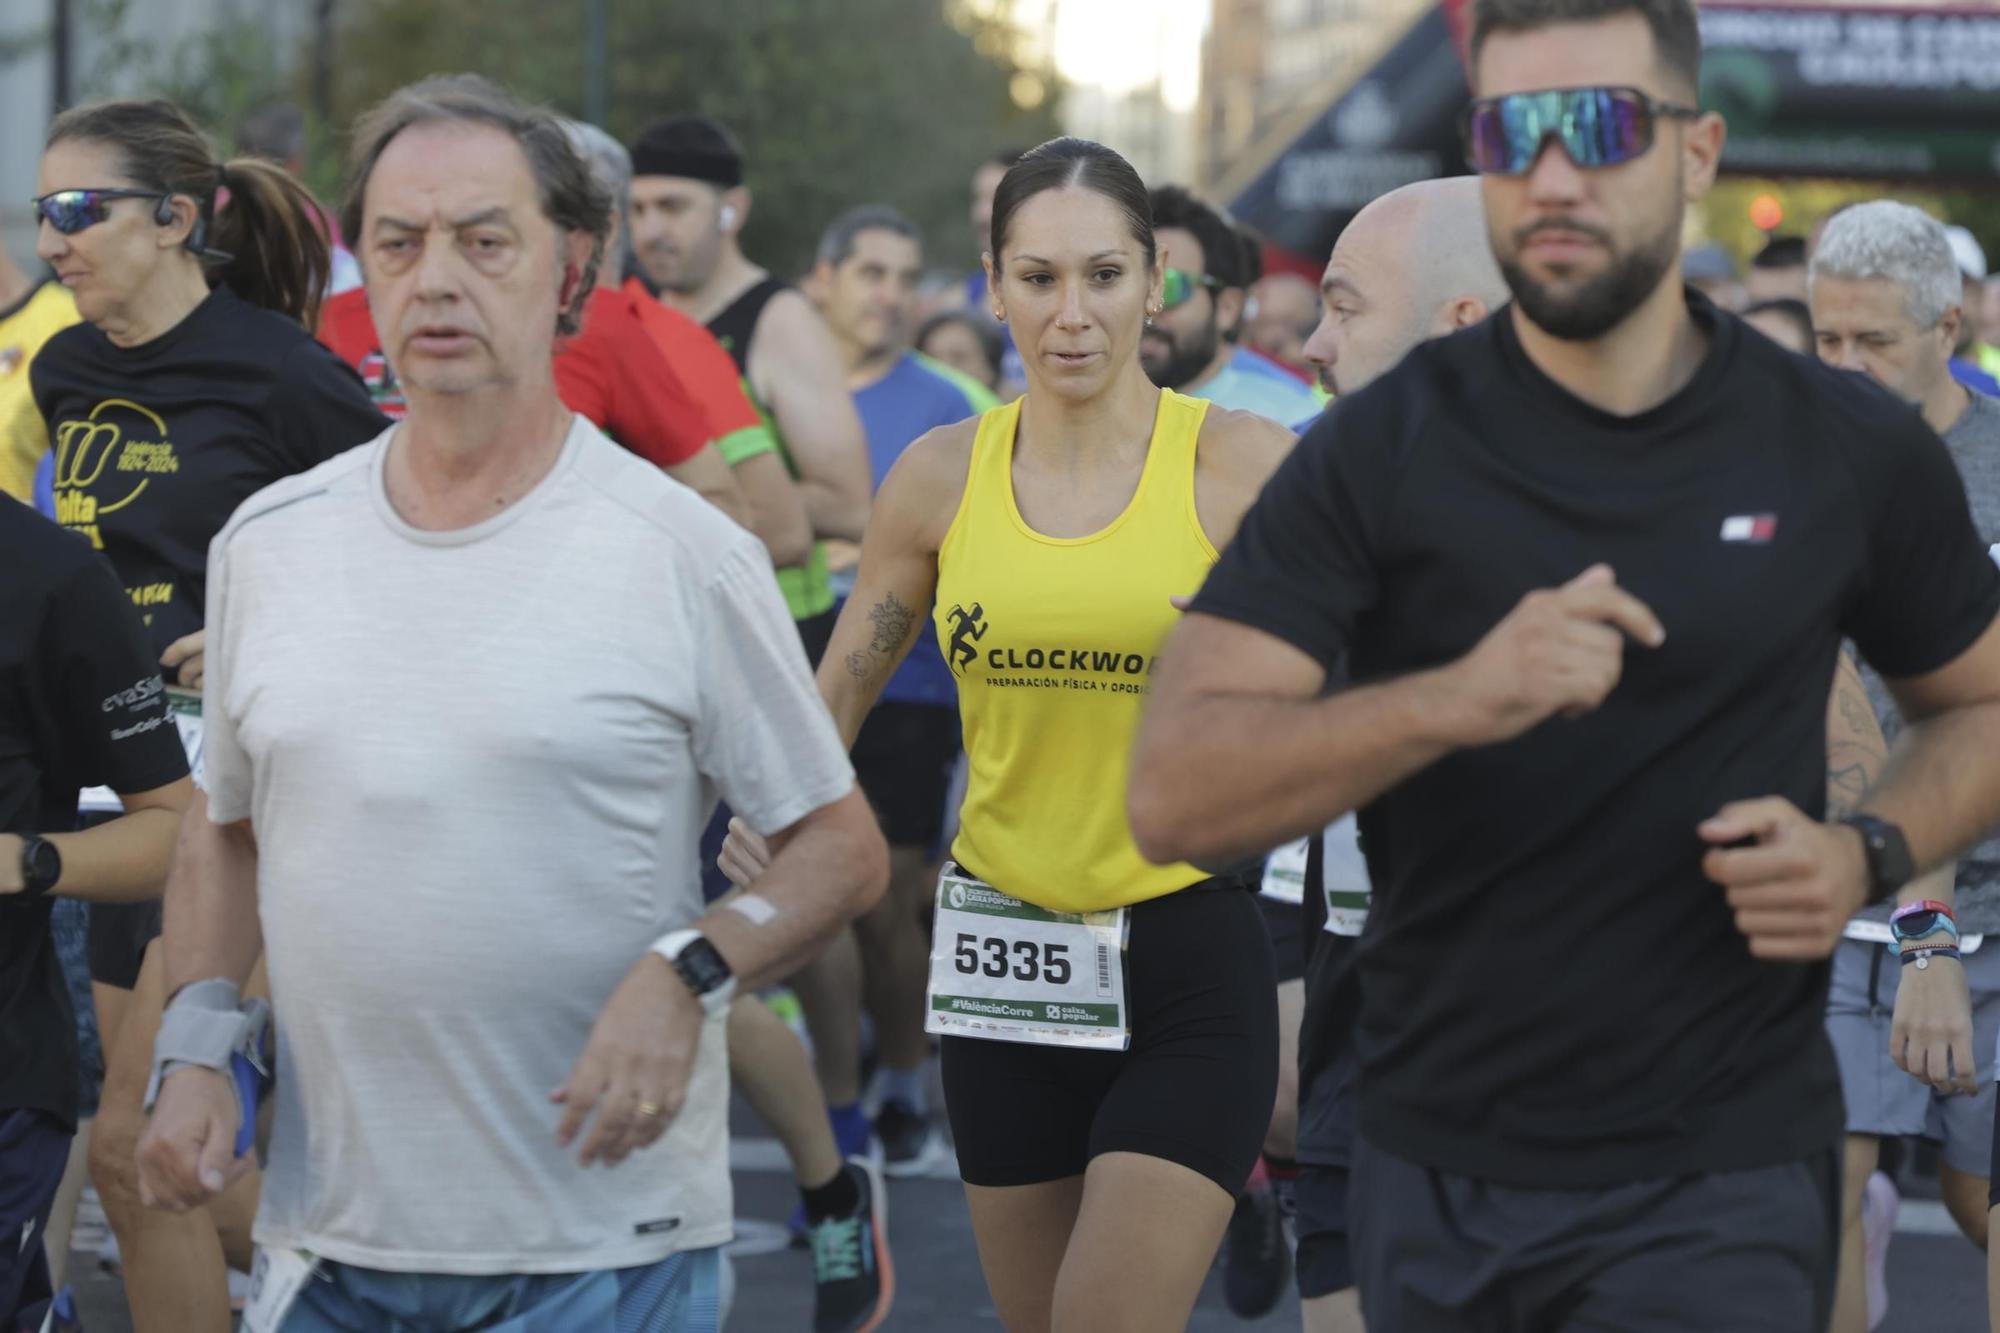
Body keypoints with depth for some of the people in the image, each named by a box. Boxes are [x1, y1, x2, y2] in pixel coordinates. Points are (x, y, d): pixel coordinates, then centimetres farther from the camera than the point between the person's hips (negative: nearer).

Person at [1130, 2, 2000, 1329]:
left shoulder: (1850, 454, -1)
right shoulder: (1383, 450, -5)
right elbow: (1174, 795, -15)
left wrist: (1868, 855, -7)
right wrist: (1458, 698, -32)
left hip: (1715, 1183, -1)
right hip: (1435, 1171, 1)